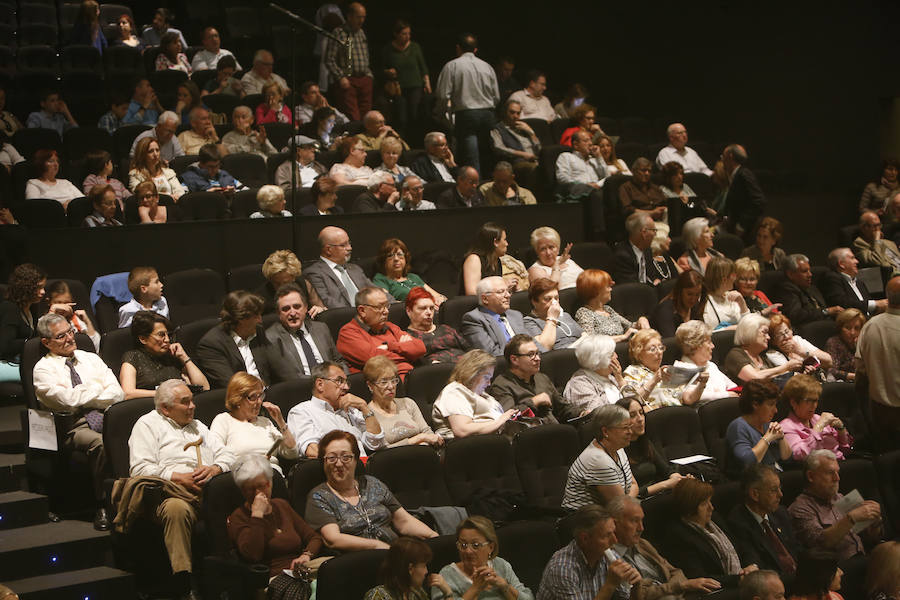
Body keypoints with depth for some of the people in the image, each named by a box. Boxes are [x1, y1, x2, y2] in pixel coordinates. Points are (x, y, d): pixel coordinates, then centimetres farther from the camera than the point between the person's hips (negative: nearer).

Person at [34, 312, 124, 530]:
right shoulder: (43, 369, 8)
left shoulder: (90, 358, 23)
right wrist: (99, 388, 6)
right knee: (101, 444, -38)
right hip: (75, 425, -4)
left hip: (107, 417, 4)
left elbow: (118, 394, 11)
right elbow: (69, 400, -9)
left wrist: (84, 396, -2)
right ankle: (102, 506, -26)